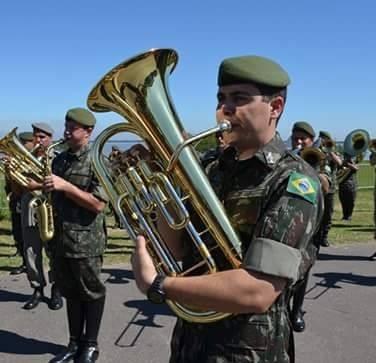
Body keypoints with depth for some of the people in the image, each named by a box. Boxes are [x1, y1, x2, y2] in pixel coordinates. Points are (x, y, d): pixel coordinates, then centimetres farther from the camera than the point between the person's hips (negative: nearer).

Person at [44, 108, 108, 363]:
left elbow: (99, 204, -18)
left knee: (91, 293, 8)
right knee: (71, 293, 16)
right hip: (61, 238, 6)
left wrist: (66, 186, -21)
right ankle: (75, 343, 30)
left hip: (86, 241, -6)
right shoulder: (60, 159, 10)